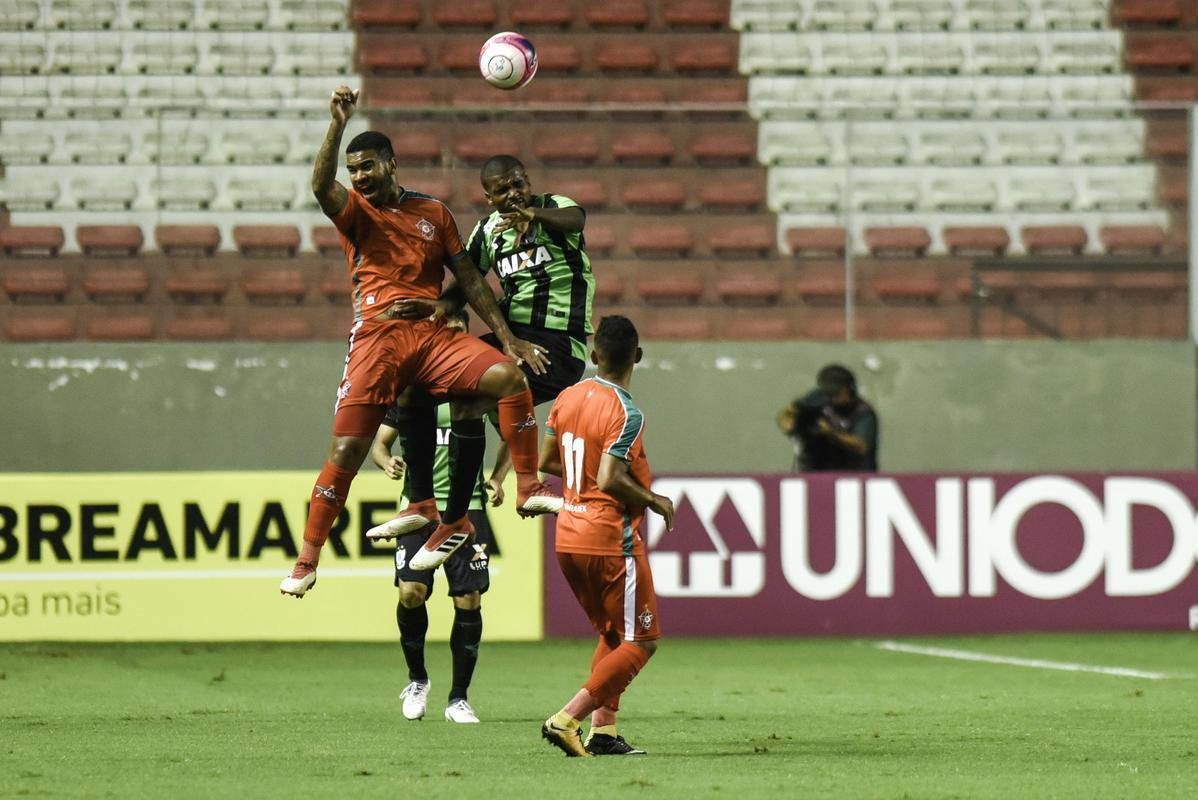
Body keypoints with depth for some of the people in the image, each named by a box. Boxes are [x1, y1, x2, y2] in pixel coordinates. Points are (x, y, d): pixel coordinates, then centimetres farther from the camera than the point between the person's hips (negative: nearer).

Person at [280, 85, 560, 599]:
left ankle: (528, 489, -11)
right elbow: (320, 186, -16)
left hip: (432, 333, 2)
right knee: (346, 451, -8)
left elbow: (469, 279, 16)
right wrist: (338, 125, -29)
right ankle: (307, 560, -1)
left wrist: (509, 338, 10)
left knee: (509, 375, -20)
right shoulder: (355, 210, 7)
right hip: (377, 337, -2)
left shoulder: (433, 213, 14)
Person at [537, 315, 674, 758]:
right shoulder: (626, 413, -17)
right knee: (640, 642, 1)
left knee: (612, 634, 21)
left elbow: (546, 461, 12)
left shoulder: (567, 398, 5)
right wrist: (654, 501, -9)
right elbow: (610, 481, -24)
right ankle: (566, 720, -10)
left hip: (568, 537, 8)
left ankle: (603, 731, 12)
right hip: (611, 538, -8)